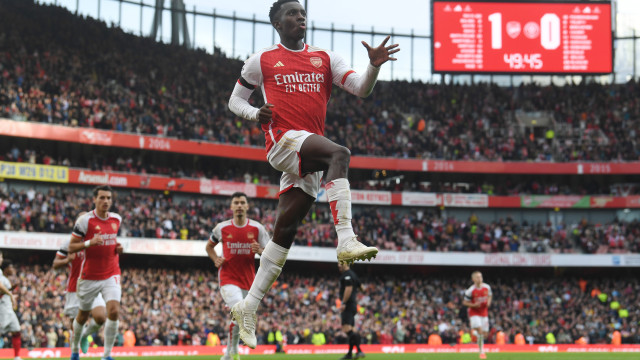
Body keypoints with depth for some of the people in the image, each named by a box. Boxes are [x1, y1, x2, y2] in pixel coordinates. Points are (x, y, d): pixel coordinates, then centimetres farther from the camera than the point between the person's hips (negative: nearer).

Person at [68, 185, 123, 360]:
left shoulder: (117, 219, 4)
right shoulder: (85, 220, -10)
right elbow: (71, 247, -8)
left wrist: (118, 248, 2)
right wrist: (90, 242, -25)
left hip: (111, 275, 2)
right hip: (89, 276, -2)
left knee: (114, 310, -17)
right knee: (83, 315, 11)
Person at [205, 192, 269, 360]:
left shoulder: (257, 228, 0)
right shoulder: (222, 228, 0)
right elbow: (209, 246, 18)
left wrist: (260, 250, -18)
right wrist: (216, 260, -1)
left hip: (248, 281, 3)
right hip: (228, 279, -3)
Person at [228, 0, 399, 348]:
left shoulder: (325, 58, 17)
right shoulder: (262, 60, 10)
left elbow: (361, 88, 7)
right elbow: (235, 100, 17)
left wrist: (374, 66, -15)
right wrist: (255, 113, -5)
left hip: (308, 157, 5)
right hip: (282, 138, -4)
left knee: (285, 230, 4)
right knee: (340, 154, -32)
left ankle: (248, 307, 10)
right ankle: (346, 240, -45)